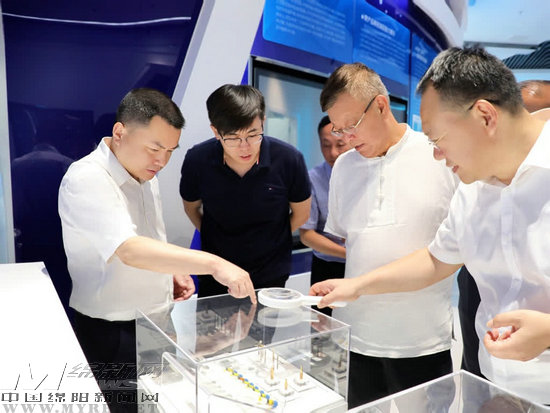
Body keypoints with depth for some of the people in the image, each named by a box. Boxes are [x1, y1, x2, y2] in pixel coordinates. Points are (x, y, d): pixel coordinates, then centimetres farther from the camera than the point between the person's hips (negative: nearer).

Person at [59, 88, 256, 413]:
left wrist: (173, 271, 1)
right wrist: (214, 264, -41)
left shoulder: (144, 172, 5)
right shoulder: (86, 181, -23)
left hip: (157, 322, 8)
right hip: (112, 334, -7)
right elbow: (130, 250, -36)